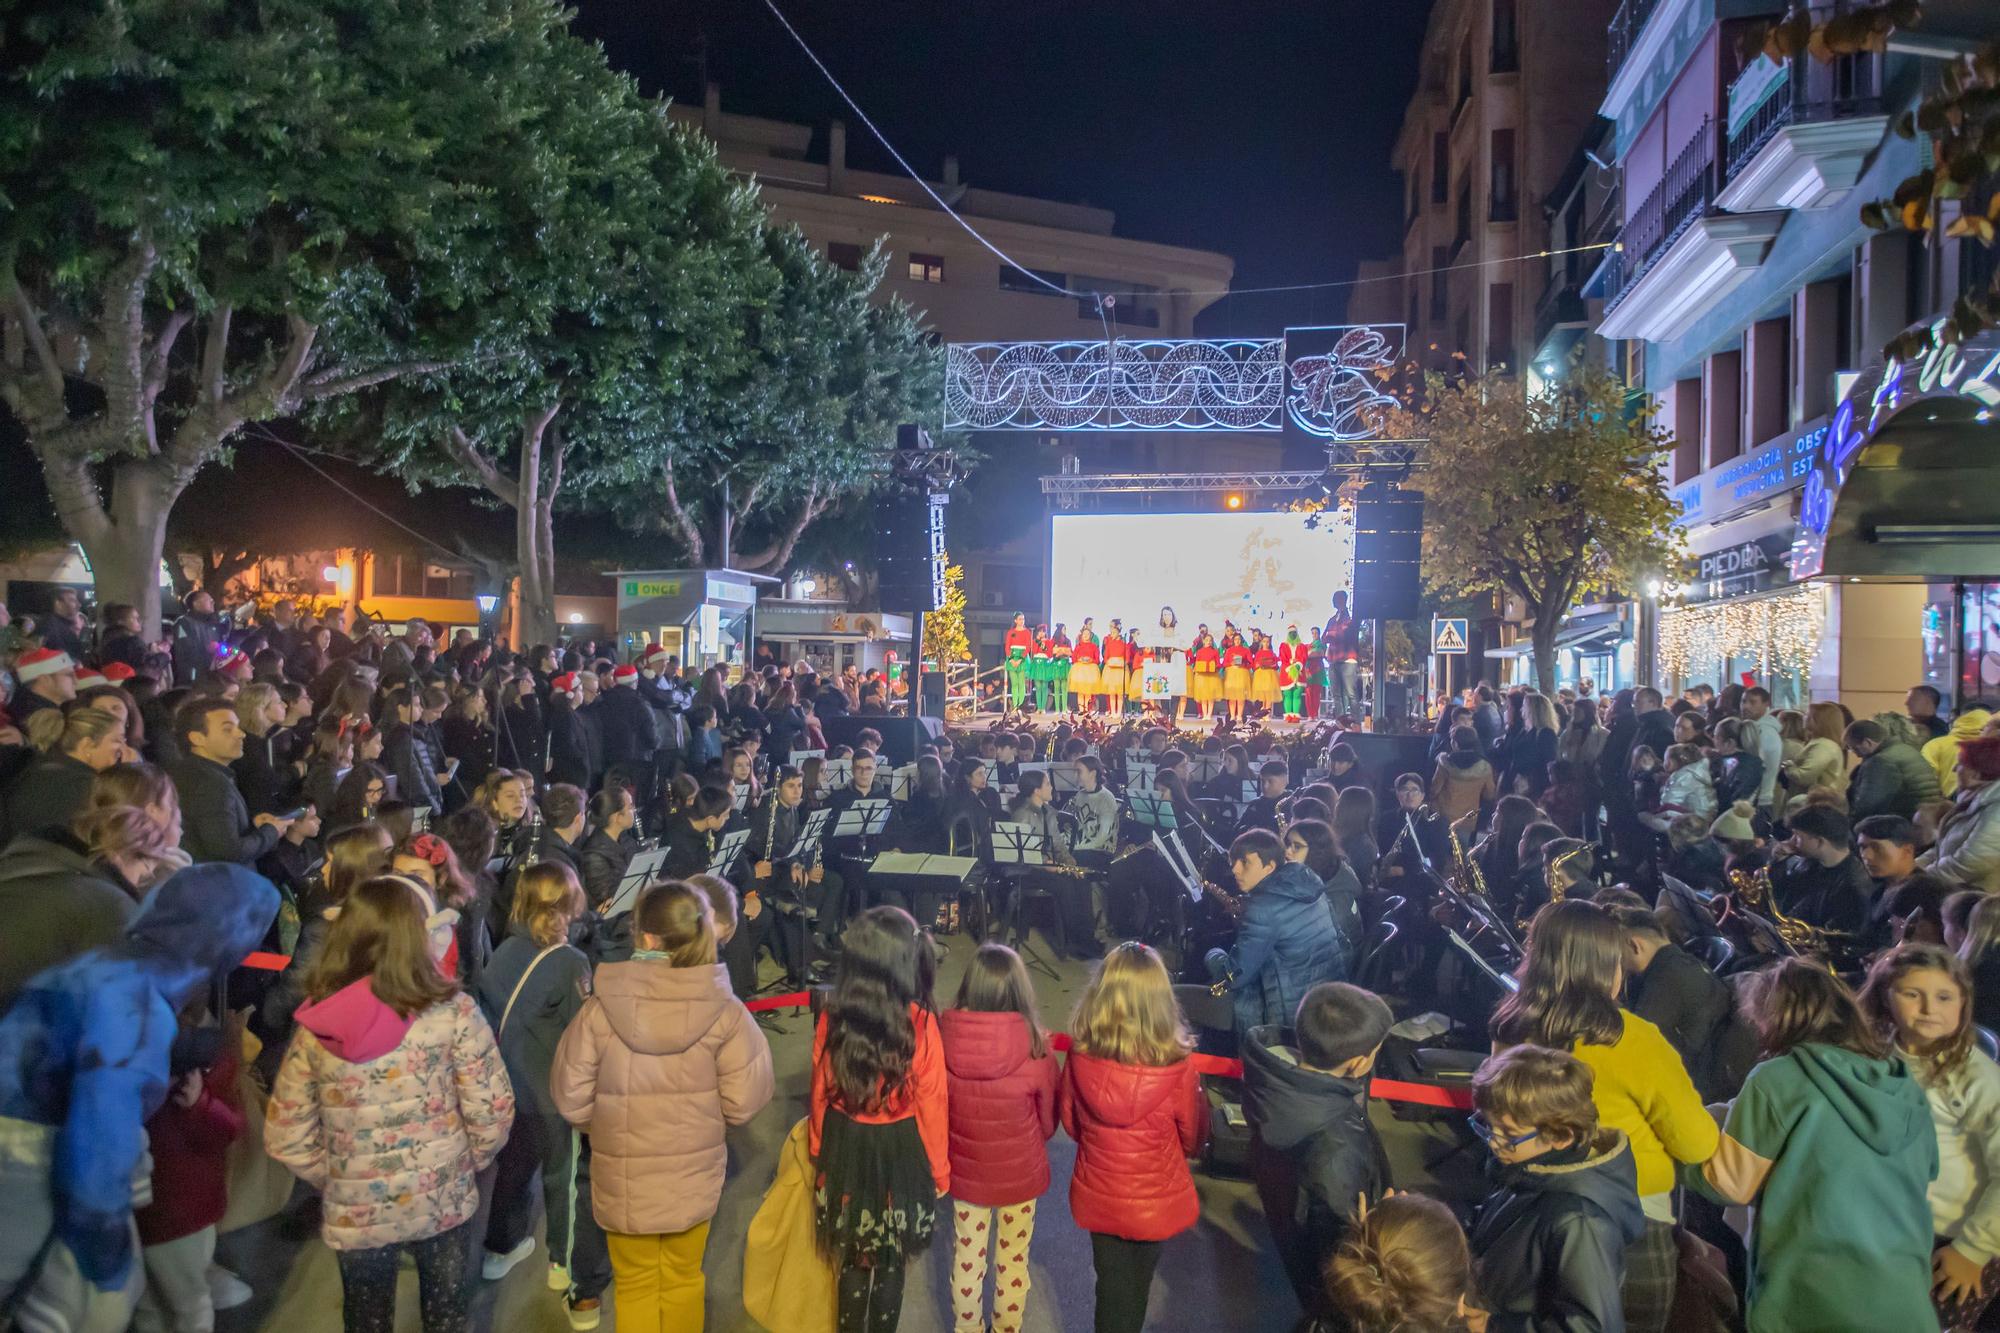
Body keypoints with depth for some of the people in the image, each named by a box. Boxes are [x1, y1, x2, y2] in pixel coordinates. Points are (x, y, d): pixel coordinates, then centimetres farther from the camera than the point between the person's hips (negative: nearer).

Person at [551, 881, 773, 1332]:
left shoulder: (600, 1008, -17)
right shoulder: (725, 1011, -16)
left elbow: (571, 1099, -9)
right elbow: (744, 1101, -12)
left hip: (623, 1180, -1)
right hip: (694, 1175, 1)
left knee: (635, 1286, 19)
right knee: (683, 1280, 22)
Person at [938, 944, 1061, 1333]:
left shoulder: (943, 1038, -21)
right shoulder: (1035, 1047, -24)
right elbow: (1049, 1120, -6)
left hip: (964, 1170, 1)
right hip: (1020, 1172, -1)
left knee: (967, 1261, 21)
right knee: (1013, 1263, 20)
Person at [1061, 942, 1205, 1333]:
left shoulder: (1080, 1058, -21)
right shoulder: (1177, 1070, -28)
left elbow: (1070, 1123, -2)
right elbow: (1192, 1140, -8)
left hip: (1097, 1195, 1)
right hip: (1154, 1201, -1)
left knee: (1111, 1286, 23)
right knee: (1135, 1288, 25)